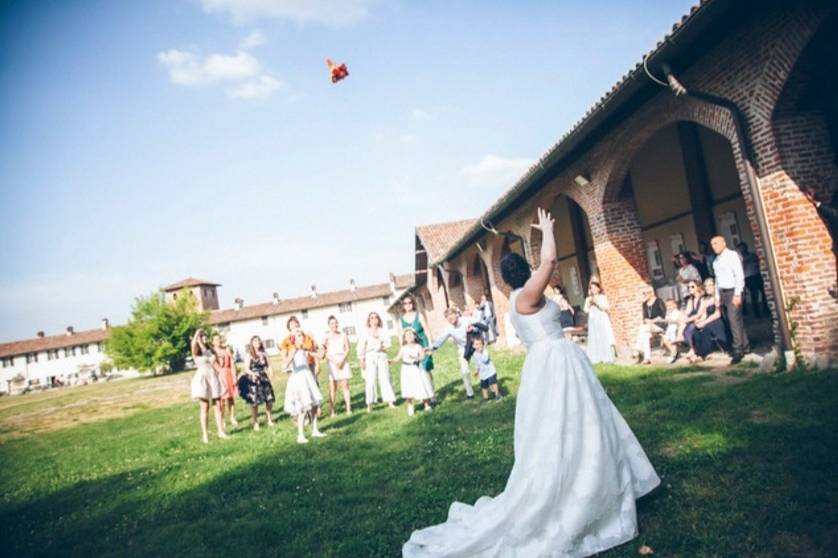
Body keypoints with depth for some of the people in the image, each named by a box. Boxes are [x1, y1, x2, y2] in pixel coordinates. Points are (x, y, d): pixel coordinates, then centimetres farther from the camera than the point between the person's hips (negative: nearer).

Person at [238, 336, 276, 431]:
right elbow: (246, 369, -9)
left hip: (264, 379, 3)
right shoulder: (249, 355, -3)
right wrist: (253, 373, -28)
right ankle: (255, 423, 9)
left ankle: (269, 420, 19)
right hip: (253, 380, -3)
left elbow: (269, 365, 9)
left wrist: (270, 371, -11)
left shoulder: (264, 354, 8)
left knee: (269, 401, 2)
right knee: (254, 402, -4)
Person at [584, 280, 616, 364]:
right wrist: (589, 303, -9)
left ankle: (607, 358, -2)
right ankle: (595, 358, -3)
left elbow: (605, 307, -7)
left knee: (604, 339, -5)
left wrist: (597, 302, -14)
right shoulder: (588, 299, 12)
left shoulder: (602, 297, 5)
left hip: (602, 320, -2)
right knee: (594, 340, -3)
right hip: (593, 321, 2)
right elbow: (586, 310, 4)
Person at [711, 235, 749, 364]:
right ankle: (745, 347, 19)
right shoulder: (716, 261, 15)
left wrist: (737, 294, -19)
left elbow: (739, 275, -13)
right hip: (722, 293, 8)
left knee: (735, 321, -11)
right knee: (731, 322, 10)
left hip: (732, 291, -8)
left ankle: (738, 350, -7)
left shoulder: (732, 255, -7)